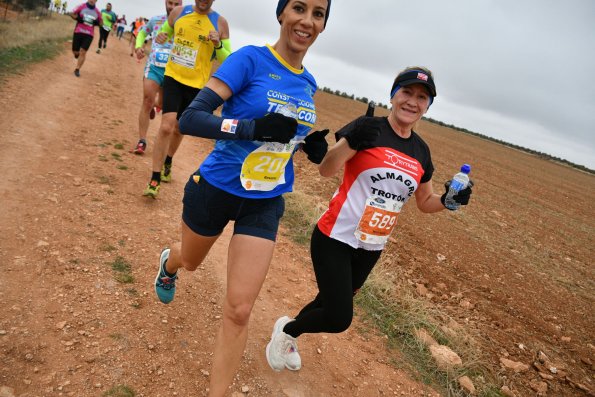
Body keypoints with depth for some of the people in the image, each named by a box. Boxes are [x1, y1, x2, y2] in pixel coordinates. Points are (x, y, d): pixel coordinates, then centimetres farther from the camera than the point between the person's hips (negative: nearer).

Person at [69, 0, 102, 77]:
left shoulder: (97, 11, 4)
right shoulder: (82, 7, 0)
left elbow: (101, 23, 15)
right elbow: (72, 14, 6)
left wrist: (97, 23, -7)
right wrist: (77, 18, -12)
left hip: (89, 35, 0)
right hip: (78, 32, 0)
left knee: (83, 52, -8)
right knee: (75, 51, 3)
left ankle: (77, 70, 1)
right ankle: (77, 53, 42)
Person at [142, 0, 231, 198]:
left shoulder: (220, 23, -4)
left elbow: (228, 59, -2)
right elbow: (164, 32, 17)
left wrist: (218, 44, -22)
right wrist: (160, 36, -7)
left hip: (197, 85, 1)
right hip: (173, 77, 0)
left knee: (179, 129, 15)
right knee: (167, 126, -15)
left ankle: (167, 163, 43)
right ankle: (154, 179, -5)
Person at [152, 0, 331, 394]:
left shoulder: (308, 83, 2)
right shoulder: (250, 59, -16)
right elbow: (190, 119, -23)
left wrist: (312, 147, -4)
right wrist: (254, 127, -36)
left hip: (265, 204, 3)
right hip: (216, 190, -3)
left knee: (239, 310, 0)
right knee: (192, 261, 27)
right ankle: (168, 262, 66)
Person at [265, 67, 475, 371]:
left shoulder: (421, 151, 5)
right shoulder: (369, 128, -13)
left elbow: (425, 202, 15)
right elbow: (326, 170, -23)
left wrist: (448, 200, -5)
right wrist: (353, 141, -40)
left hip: (372, 248, 6)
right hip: (336, 239, -6)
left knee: (334, 305, 20)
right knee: (338, 319, -9)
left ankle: (288, 332, 49)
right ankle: (285, 330, 23)